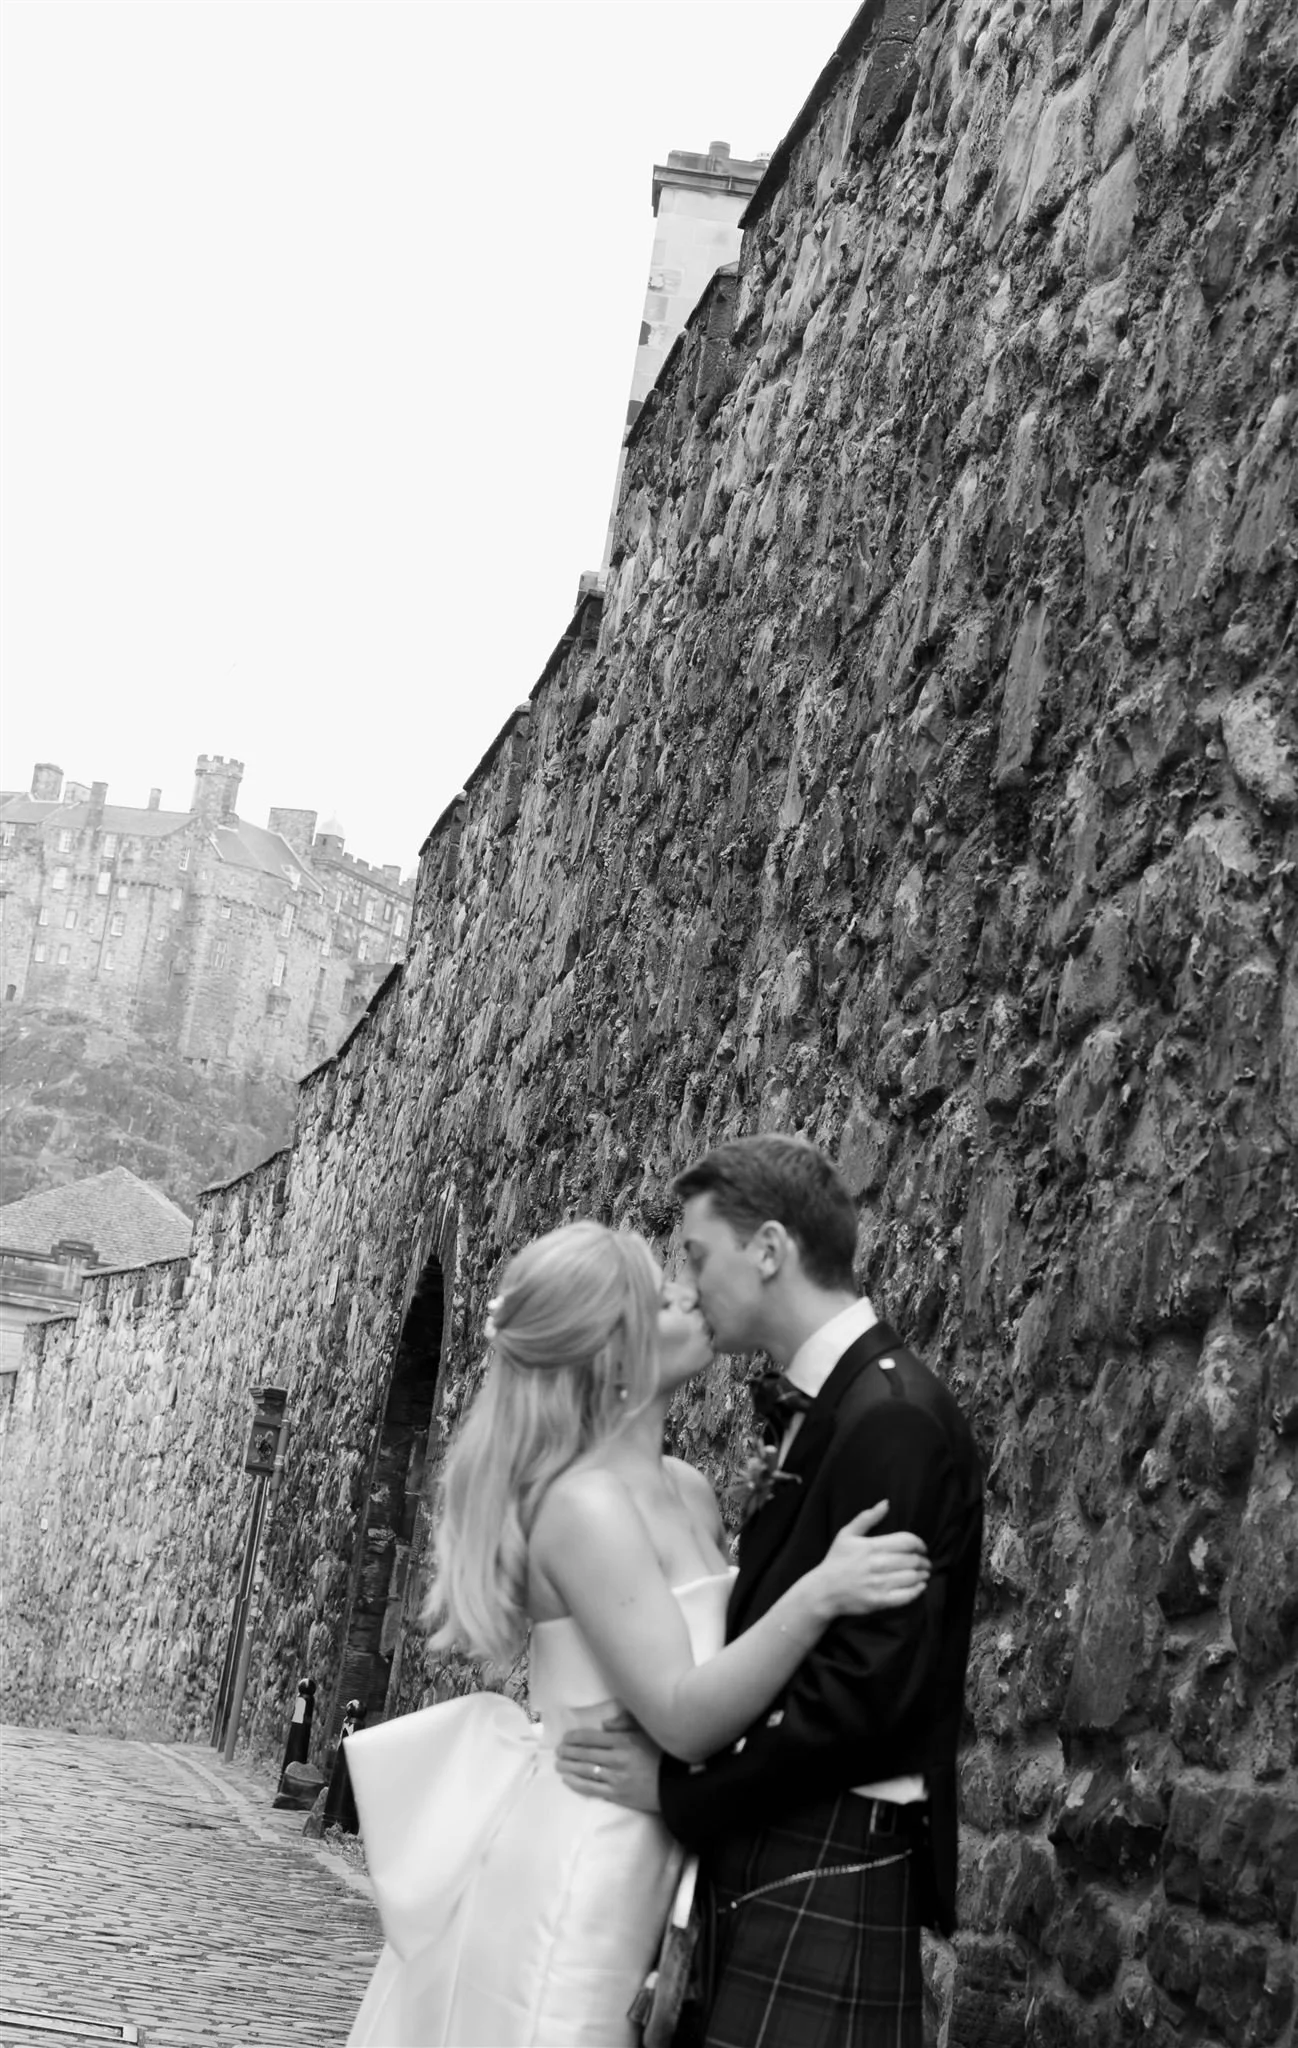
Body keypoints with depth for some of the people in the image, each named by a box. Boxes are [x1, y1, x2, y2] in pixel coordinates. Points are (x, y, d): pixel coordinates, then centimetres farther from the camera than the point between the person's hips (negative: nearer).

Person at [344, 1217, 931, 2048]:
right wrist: (817, 1595, -34)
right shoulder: (584, 1506, -20)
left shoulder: (687, 1490, 6)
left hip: (631, 1868, 8)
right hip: (571, 1873, -8)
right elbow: (684, 1716, -26)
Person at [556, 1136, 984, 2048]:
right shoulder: (818, 1408, 14)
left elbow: (868, 1686, -21)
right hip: (772, 1854, 8)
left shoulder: (894, 1417, -15)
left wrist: (678, 1786, -14)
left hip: (830, 1867, -8)